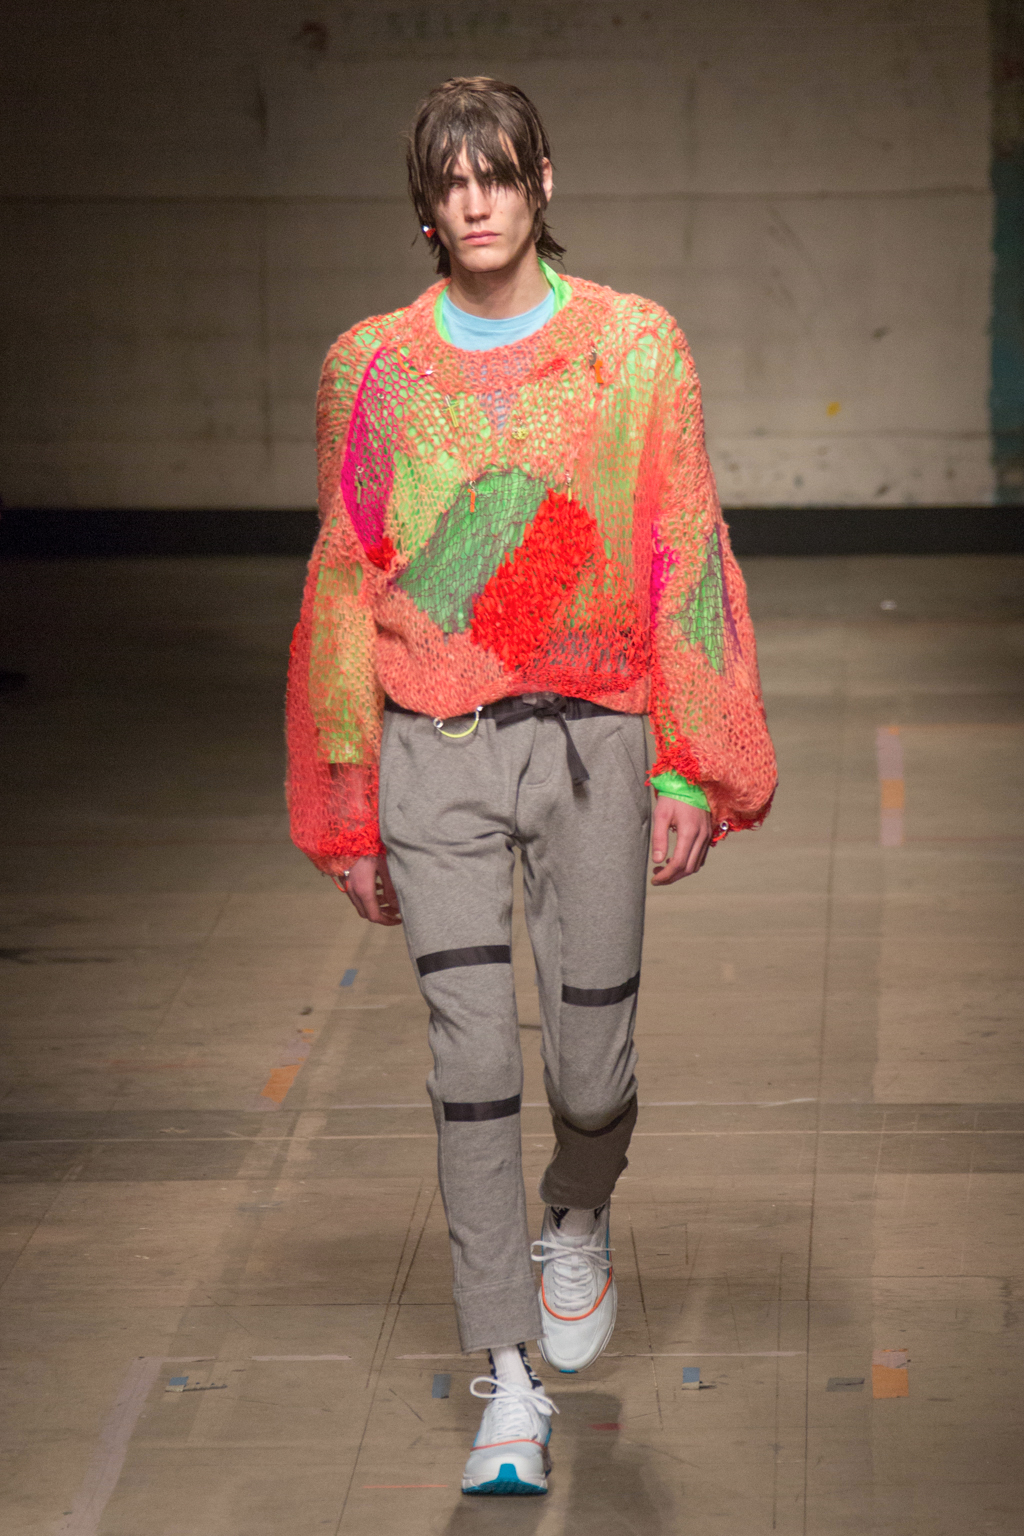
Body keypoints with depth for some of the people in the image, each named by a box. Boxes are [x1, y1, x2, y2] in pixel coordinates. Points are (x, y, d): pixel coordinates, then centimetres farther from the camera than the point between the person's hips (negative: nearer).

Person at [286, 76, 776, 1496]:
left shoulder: (636, 349, 3)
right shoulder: (371, 368, 6)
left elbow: (685, 562, 3)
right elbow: (346, 589, 11)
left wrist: (692, 767, -4)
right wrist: (349, 811, 11)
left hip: (591, 740, 0)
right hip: (432, 749, 0)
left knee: (592, 1068, 3)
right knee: (472, 1060, -6)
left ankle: (579, 1222, 40)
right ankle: (510, 1387, 2)